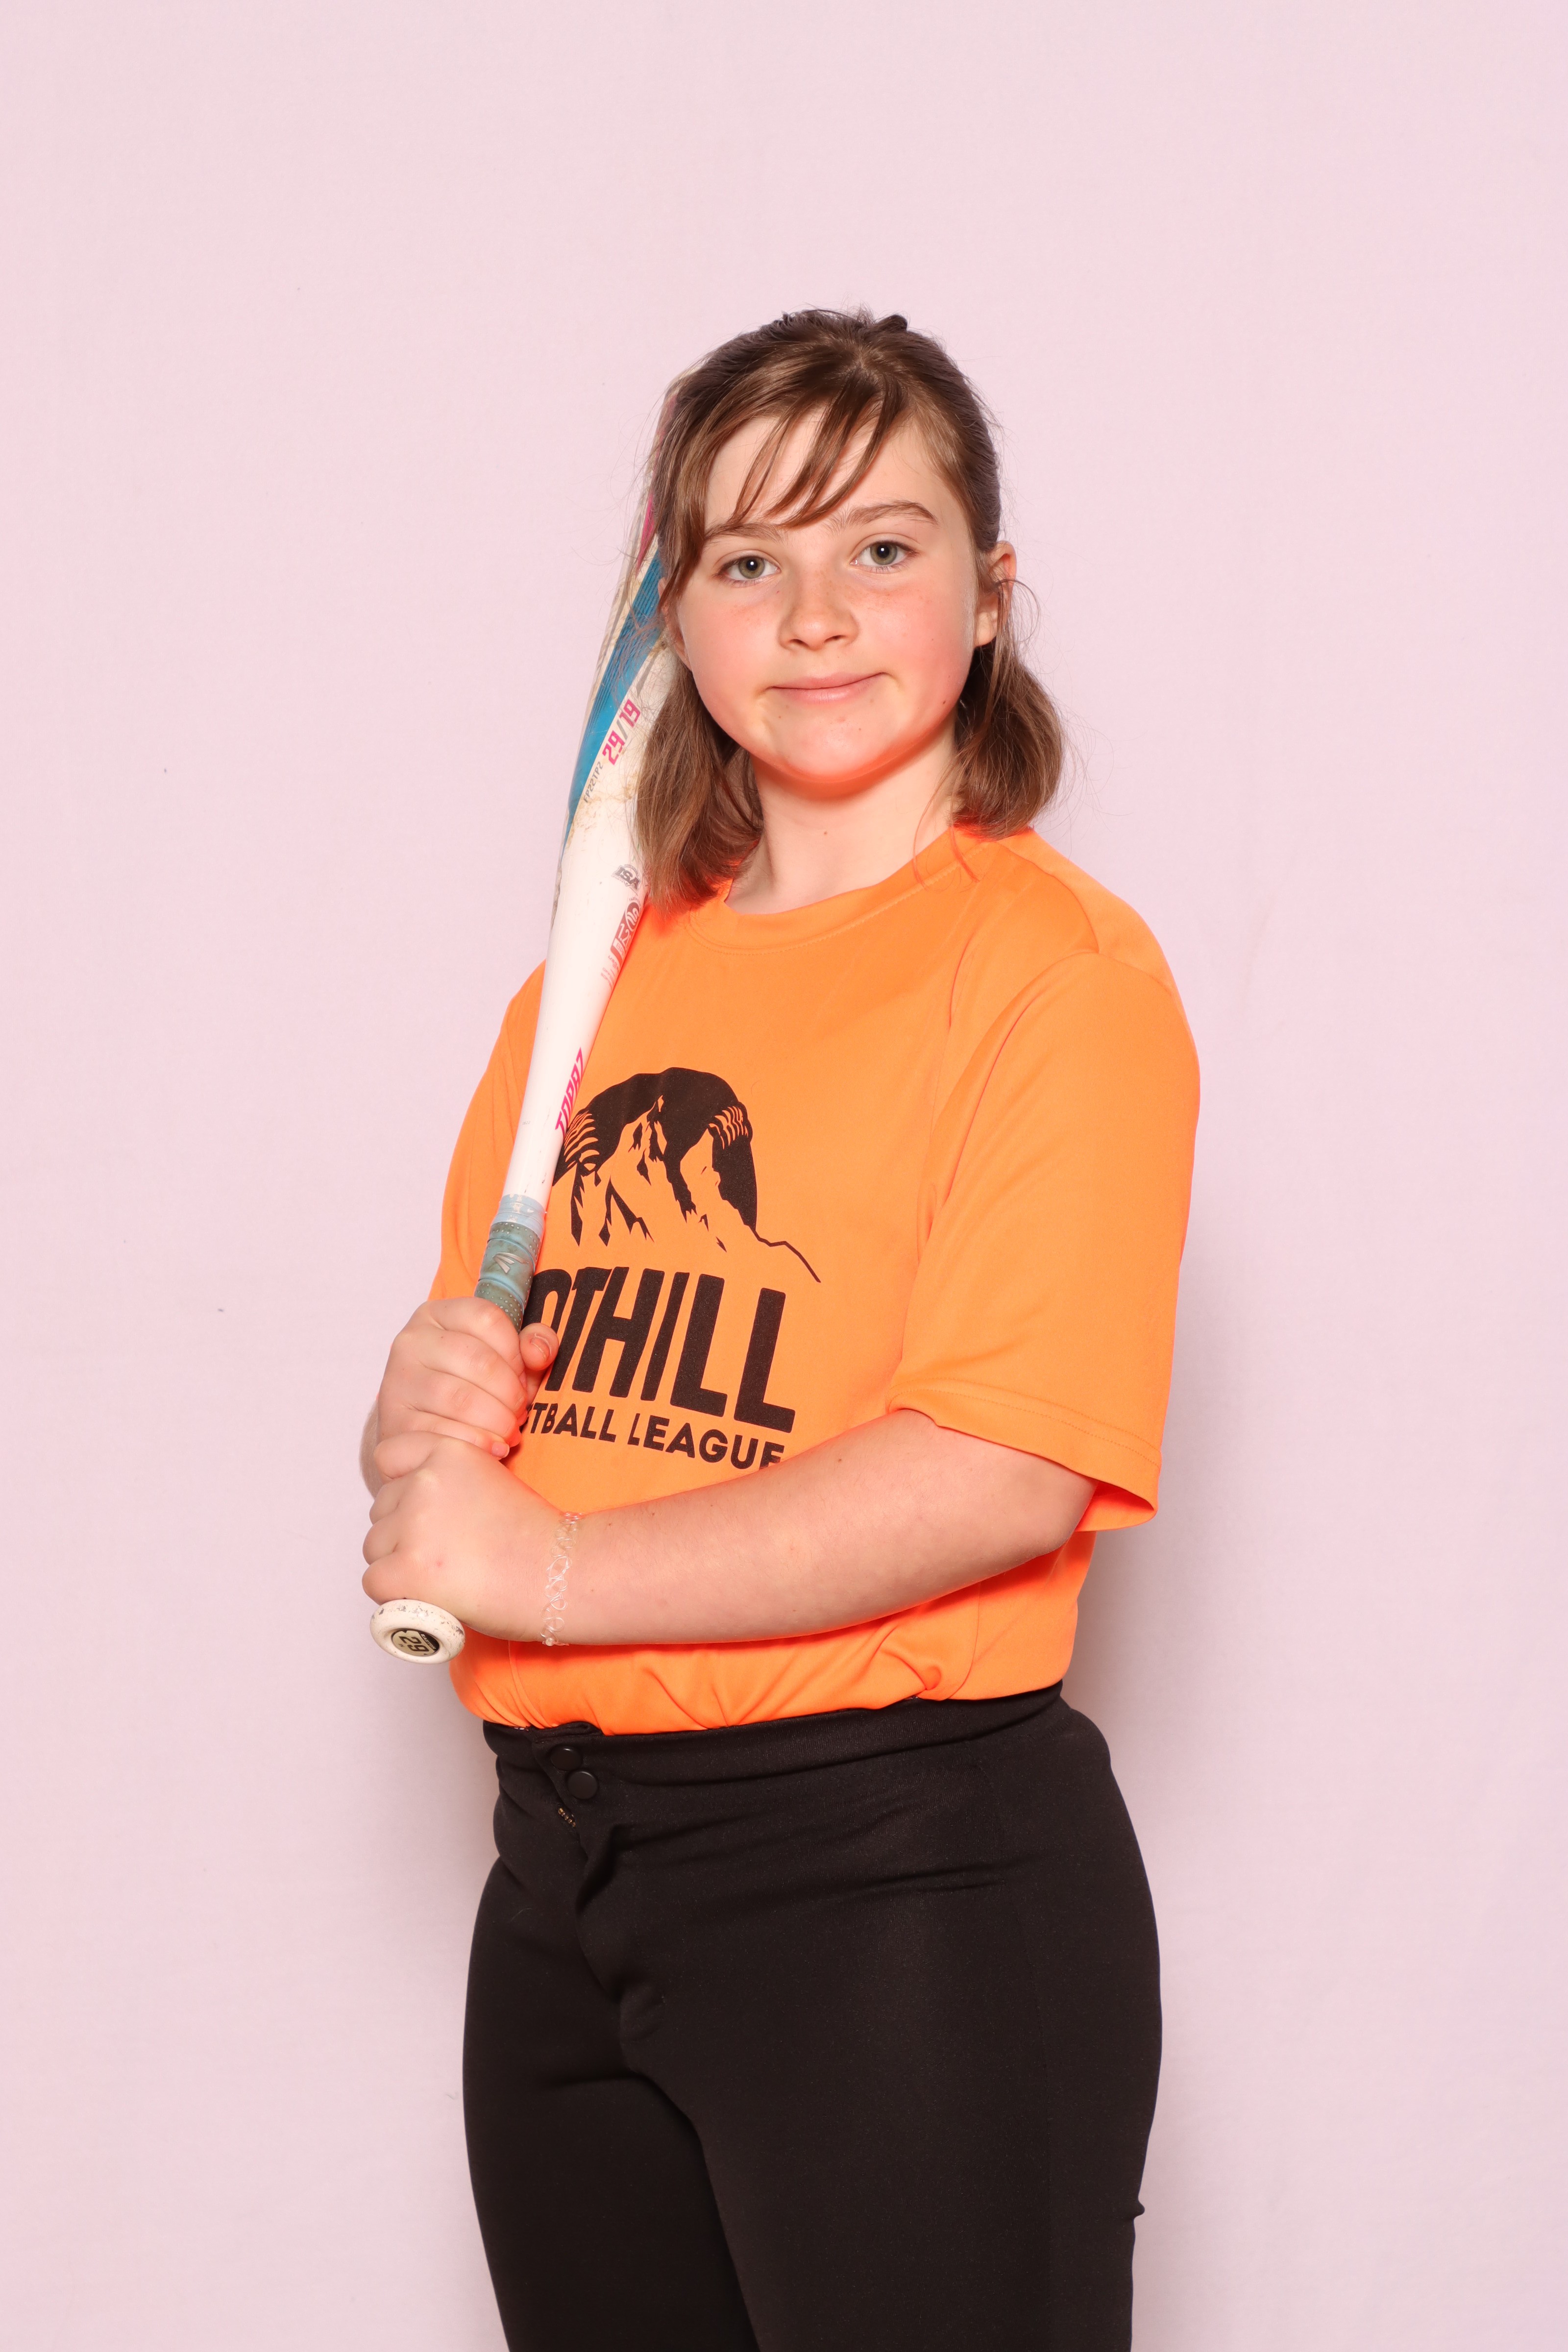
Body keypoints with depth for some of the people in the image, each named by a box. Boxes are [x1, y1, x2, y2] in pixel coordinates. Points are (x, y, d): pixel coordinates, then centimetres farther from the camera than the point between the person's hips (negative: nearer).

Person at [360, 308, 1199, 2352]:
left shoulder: (1055, 966, -8)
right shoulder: (607, 977, 13)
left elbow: (1010, 1471, -18)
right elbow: (484, 1355, 20)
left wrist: (547, 1565, -14)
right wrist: (423, 1414, -5)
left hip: (908, 1883, -6)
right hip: (561, 1873, 6)